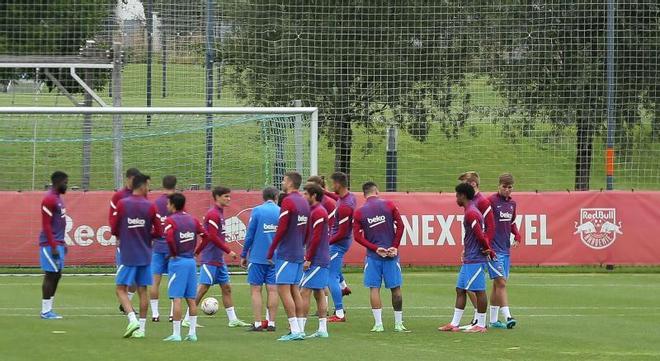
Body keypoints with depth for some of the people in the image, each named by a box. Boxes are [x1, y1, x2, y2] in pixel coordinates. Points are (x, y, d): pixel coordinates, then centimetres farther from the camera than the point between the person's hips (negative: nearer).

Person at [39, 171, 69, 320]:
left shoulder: (58, 198, 16)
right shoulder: (49, 199, -14)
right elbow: (46, 225, -18)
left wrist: (62, 244, 21)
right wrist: (53, 247, -20)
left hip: (58, 244, 10)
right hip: (50, 245, -10)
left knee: (56, 275, 9)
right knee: (51, 275, -8)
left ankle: (48, 309, 12)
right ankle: (45, 311, -5)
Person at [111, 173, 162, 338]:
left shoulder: (122, 204, -6)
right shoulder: (151, 207, -3)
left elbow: (113, 229, -3)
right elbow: (158, 232, 0)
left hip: (127, 255, -2)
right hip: (145, 255, 2)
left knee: (121, 289, 1)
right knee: (142, 290, 9)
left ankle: (132, 320, -19)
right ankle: (141, 328, 9)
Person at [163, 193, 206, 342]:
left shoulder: (171, 220, -8)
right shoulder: (192, 219, 10)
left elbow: (169, 237, -23)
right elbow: (205, 235, 9)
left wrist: (173, 253, -9)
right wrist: (196, 251, 14)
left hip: (178, 261, -6)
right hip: (191, 261, 6)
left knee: (177, 298, -5)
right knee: (191, 299, 10)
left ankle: (176, 334, -6)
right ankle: (192, 332, 10)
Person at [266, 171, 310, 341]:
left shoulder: (288, 202, -13)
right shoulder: (304, 203, 12)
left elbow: (281, 229, -16)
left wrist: (270, 252, -10)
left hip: (286, 253, -8)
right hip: (299, 254, 8)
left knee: (283, 289, -7)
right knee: (295, 290, 11)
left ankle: (295, 330, -13)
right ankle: (300, 330, 9)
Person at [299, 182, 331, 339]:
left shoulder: (318, 212, -13)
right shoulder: (314, 210, 17)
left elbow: (316, 238, -18)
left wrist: (308, 259, -17)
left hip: (316, 260, -10)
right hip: (321, 260, 10)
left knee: (304, 292, -9)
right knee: (319, 293, 10)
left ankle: (300, 329, -10)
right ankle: (322, 329, 10)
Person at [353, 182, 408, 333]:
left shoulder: (359, 212, 1)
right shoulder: (388, 205, 0)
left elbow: (357, 236, -5)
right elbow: (400, 226, -4)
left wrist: (375, 248, -5)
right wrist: (394, 247, -1)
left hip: (373, 256, 0)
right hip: (391, 255, 0)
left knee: (374, 288, 4)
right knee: (395, 288, 7)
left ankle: (378, 324, -2)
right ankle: (398, 324, 12)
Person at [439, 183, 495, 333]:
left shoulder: (471, 213, -15)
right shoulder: (472, 212, 17)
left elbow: (480, 235, -20)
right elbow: (481, 235, 20)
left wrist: (488, 250, -7)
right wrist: (488, 250, 12)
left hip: (475, 259, -10)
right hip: (468, 259, 10)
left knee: (479, 291, -4)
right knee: (460, 290, 11)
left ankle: (481, 325, -1)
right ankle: (454, 324, 13)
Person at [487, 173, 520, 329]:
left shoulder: (512, 203, 12)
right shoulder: (491, 201, -10)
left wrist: (517, 235, 7)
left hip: (505, 249, 7)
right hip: (493, 249, -7)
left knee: (497, 285, 11)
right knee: (501, 283, -14)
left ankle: (493, 320, 15)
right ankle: (507, 317, -18)